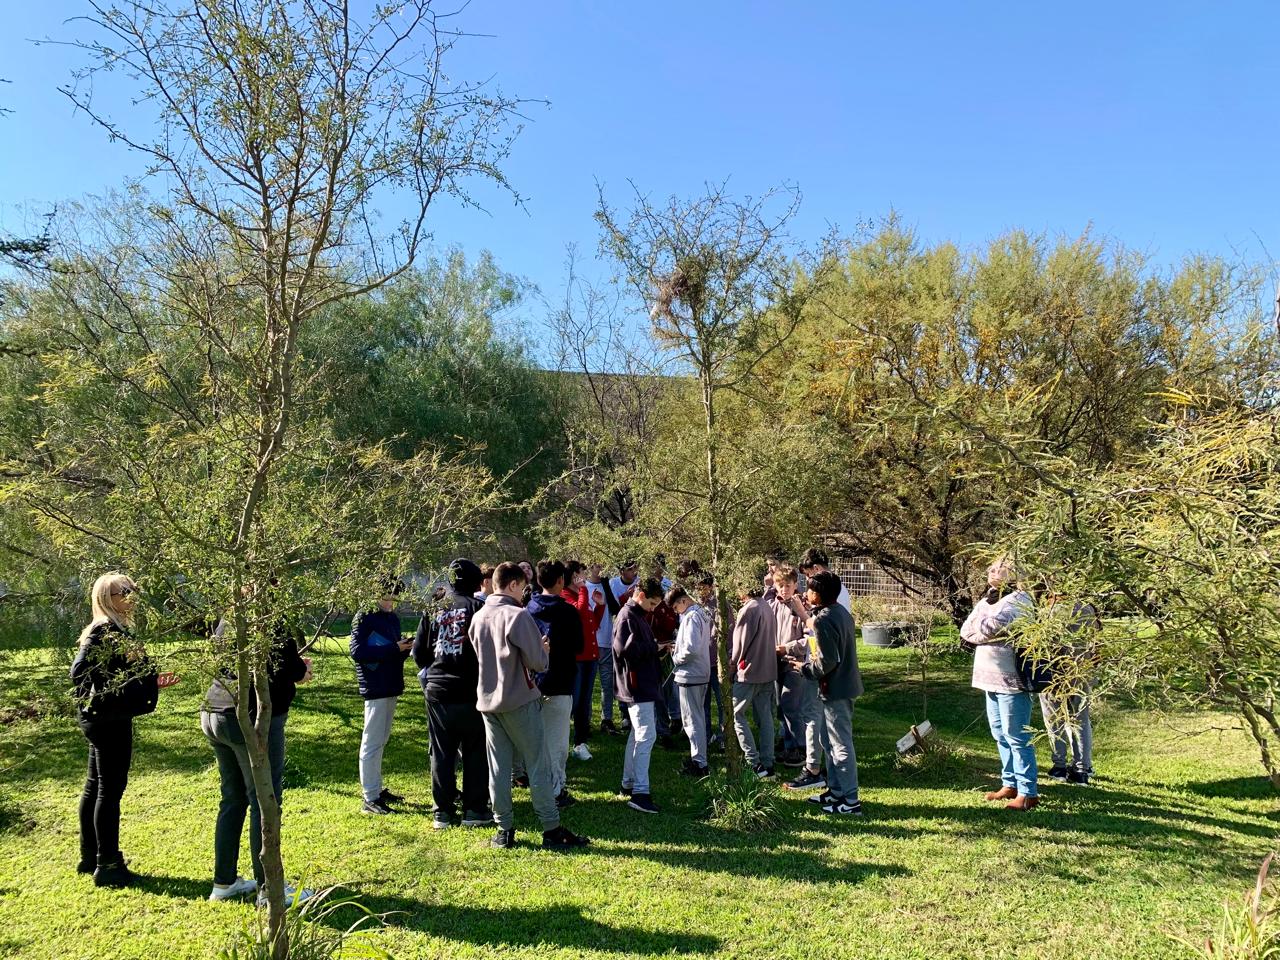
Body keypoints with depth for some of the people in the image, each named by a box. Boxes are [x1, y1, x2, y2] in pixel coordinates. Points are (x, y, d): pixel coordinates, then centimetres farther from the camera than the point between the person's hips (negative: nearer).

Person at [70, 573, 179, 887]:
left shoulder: (114, 629, 13)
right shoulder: (104, 631, -17)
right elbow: (80, 672, -24)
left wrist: (153, 682, 16)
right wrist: (98, 703, -21)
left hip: (102, 720, 10)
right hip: (109, 720, -10)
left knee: (95, 787, 18)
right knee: (111, 789, -2)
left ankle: (90, 857, 30)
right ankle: (107, 865, 6)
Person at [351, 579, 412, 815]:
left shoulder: (393, 618, 14)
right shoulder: (363, 618, -9)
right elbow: (357, 652, -19)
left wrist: (404, 647, -4)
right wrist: (394, 649, -21)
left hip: (391, 687, 8)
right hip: (375, 688, -8)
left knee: (381, 740, 16)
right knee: (372, 743, -4)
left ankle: (377, 789, 26)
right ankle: (370, 799, 1)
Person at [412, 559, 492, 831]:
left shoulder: (432, 611, 3)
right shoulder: (480, 608, -9)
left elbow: (418, 652, 6)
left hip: (437, 692, 3)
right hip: (472, 692, -3)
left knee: (442, 753, 11)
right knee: (475, 752, 8)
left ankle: (442, 811, 16)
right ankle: (474, 810, 12)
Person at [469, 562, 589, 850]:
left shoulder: (478, 617, 5)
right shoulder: (518, 615, -16)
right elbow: (538, 661, -16)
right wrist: (543, 650, 7)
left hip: (487, 701, 6)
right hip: (519, 701, -6)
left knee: (498, 767, 10)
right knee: (538, 765, 2)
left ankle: (504, 831, 16)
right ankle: (552, 830, 8)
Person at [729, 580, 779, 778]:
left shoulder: (748, 609, -16)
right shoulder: (767, 608, 10)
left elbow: (741, 643, -13)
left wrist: (732, 661, 5)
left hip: (750, 672, -8)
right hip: (768, 671, 8)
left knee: (736, 715, 1)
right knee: (765, 717, 11)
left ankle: (755, 763, -4)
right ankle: (767, 763, 14)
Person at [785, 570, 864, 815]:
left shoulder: (823, 619, -22)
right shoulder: (841, 611, 8)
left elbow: (826, 662, -23)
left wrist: (804, 667, -7)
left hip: (835, 688, -10)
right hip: (844, 683, 10)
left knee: (841, 745, -1)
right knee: (829, 740, 19)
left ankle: (851, 801, 7)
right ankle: (836, 790, 28)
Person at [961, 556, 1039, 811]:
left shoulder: (1018, 600, -14)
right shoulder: (989, 599, 15)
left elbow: (988, 627, -24)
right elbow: (967, 629, 7)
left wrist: (971, 635, -6)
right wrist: (979, 634, -12)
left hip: (1011, 680, -9)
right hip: (992, 678, 9)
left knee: (1016, 737, -4)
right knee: (1000, 735, 17)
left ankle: (1028, 792, 4)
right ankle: (1010, 784, 28)